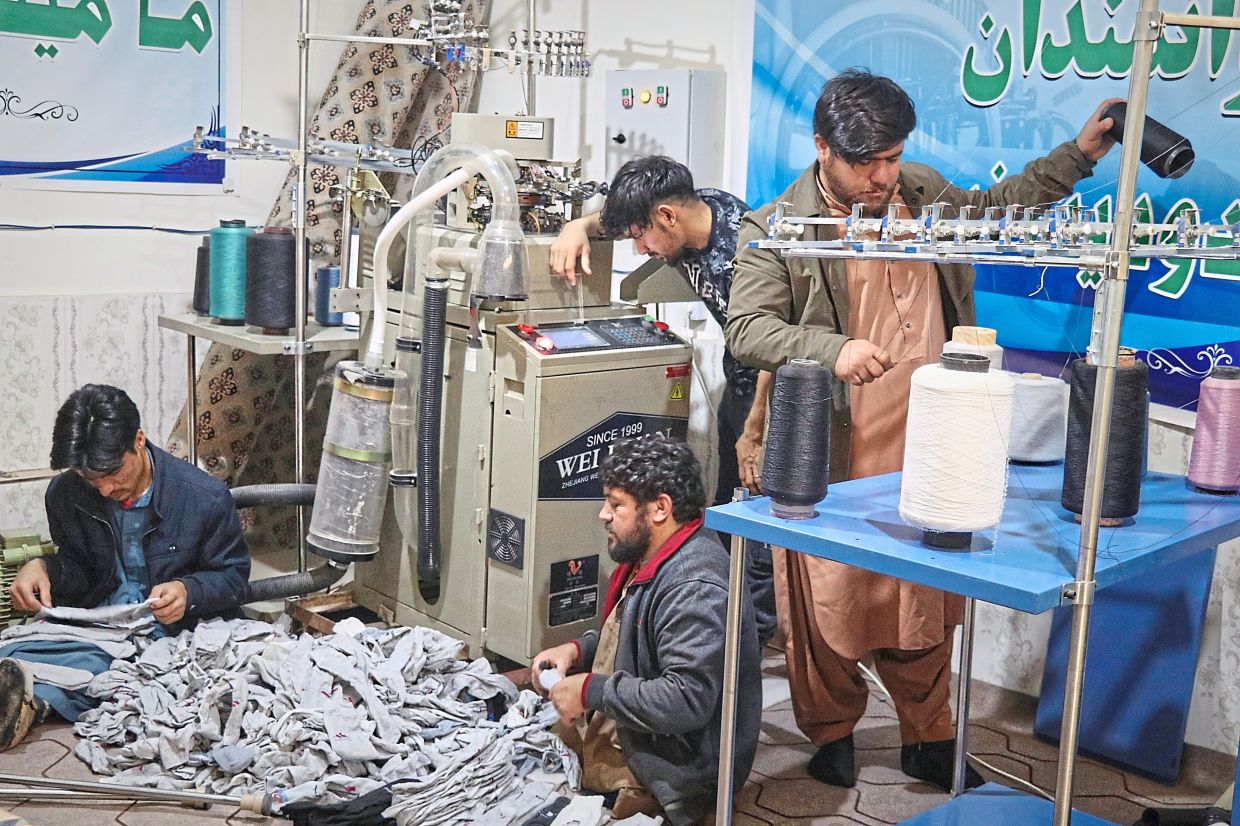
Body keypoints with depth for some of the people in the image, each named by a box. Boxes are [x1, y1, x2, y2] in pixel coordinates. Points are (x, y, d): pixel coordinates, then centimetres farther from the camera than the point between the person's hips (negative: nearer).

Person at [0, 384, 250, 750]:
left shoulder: (206, 497, -10)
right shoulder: (65, 496, 2)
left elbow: (232, 574, 3)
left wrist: (189, 592, -19)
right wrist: (43, 568, -6)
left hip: (173, 634, -3)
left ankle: (33, 690, -54)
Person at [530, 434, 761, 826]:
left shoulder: (694, 589, -27)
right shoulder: (651, 558, 5)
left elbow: (687, 701, -33)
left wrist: (591, 690, -23)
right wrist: (578, 650, 3)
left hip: (677, 771, -10)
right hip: (626, 730, 10)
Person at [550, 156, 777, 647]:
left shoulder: (741, 253, -32)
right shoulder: (695, 211, -5)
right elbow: (612, 218, 14)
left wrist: (753, 433, -18)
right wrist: (579, 228, -8)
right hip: (739, 380, 9)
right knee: (725, 512, 15)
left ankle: (753, 638, 3)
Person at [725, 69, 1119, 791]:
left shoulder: (925, 193, 8)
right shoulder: (777, 229, -9)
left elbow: (993, 208, 26)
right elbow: (745, 328, -15)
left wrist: (1078, 155, 19)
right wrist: (833, 350, -30)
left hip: (925, 454, 5)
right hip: (831, 460, -4)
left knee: (926, 603, 14)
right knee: (830, 603, 6)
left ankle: (930, 742, 32)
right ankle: (833, 734, 30)